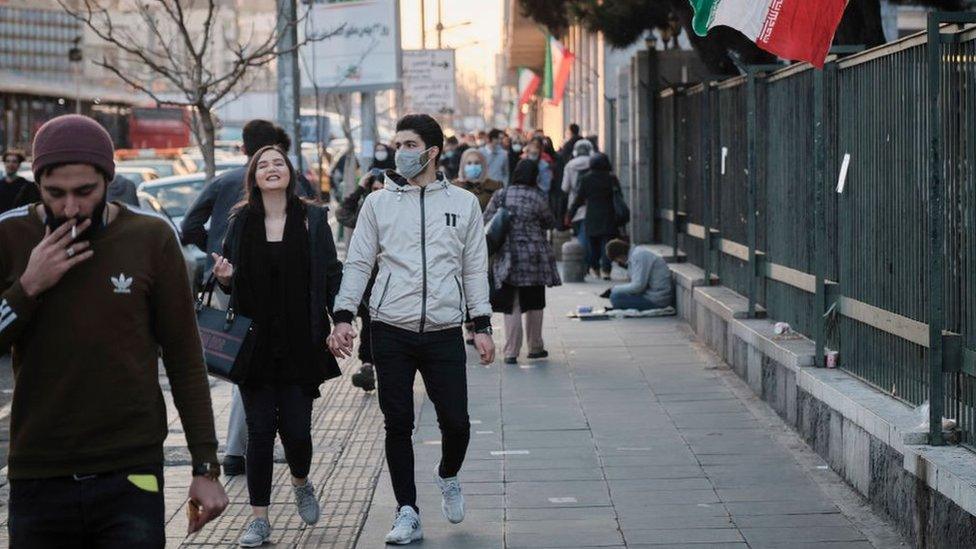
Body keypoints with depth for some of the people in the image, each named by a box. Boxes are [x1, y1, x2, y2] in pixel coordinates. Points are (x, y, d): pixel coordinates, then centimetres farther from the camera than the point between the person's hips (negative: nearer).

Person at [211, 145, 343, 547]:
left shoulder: (312, 219, 2)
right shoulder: (241, 222, 6)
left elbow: (331, 274, 2)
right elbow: (234, 284, 14)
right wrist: (225, 278, -9)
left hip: (301, 343, -1)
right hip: (256, 343, 1)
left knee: (296, 427, -2)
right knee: (260, 429, -1)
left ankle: (301, 482, 32)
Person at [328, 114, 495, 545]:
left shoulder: (463, 203, 8)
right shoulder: (379, 202, 7)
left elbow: (475, 268, 10)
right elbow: (358, 263, 6)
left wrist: (482, 325, 4)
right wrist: (343, 316, -4)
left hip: (444, 332, 0)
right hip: (391, 331, 0)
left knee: (455, 422, -1)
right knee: (398, 425, 1)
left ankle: (448, 477, 31)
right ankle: (407, 513, 11)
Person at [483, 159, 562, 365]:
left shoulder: (500, 196, -2)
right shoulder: (538, 198, -7)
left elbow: (486, 222, 0)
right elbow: (549, 223, 5)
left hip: (507, 257, 1)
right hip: (534, 258, -1)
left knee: (511, 306, 3)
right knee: (534, 304, 14)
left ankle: (511, 352, -2)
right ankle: (535, 347, 23)